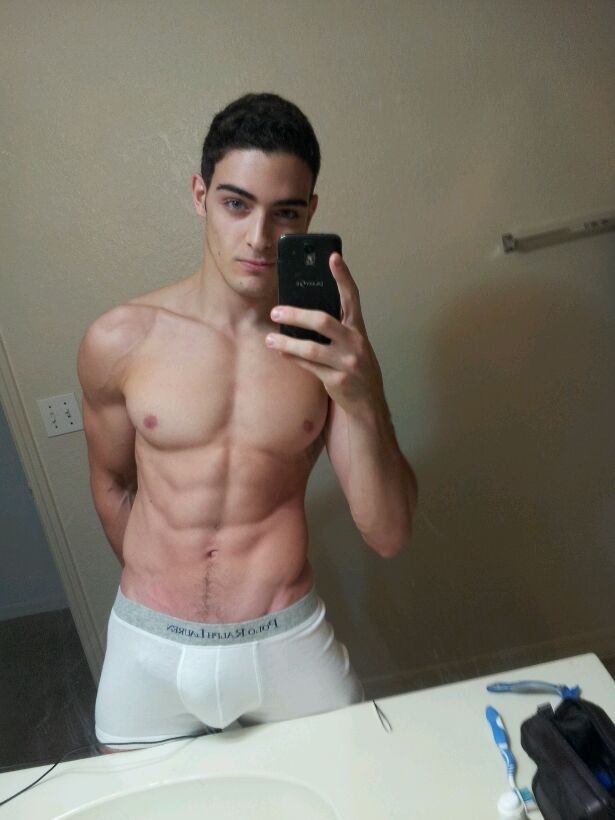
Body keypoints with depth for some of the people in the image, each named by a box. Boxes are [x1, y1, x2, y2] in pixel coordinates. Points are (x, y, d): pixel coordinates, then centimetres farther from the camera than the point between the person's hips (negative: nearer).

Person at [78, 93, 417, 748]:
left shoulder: (331, 345, -9)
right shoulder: (117, 342, -10)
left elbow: (388, 536, -12)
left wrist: (360, 402, -29)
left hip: (289, 645, 0)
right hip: (149, 650, 1)